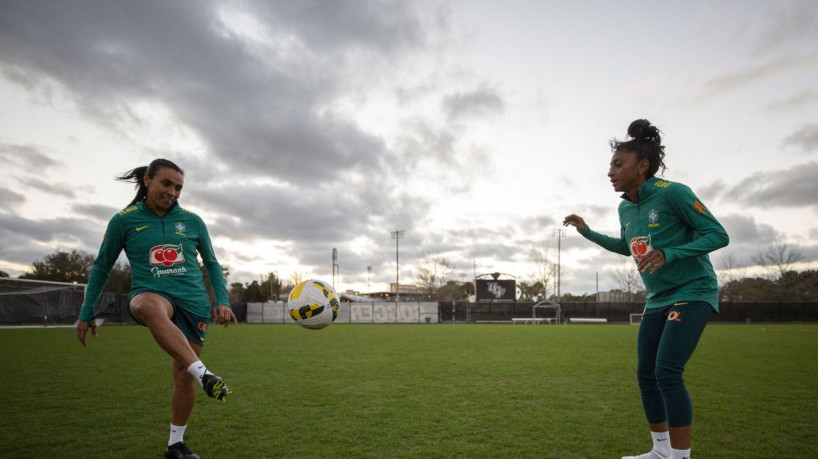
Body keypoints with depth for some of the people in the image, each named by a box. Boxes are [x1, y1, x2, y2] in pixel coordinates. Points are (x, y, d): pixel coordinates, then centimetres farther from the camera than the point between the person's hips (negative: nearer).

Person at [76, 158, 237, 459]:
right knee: (151, 307, -41)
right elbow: (102, 267, 11)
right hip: (151, 295, -2)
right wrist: (86, 313, 11)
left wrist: (222, 301, 4)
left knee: (184, 376, 2)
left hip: (193, 303, 3)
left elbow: (211, 264, 15)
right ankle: (204, 374, -46)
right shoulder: (124, 220, 3)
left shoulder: (192, 221, 7)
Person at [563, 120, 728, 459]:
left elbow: (718, 235, -16)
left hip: (693, 292, -8)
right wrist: (588, 232, 12)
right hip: (657, 299, 8)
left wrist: (668, 254, -30)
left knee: (667, 371, -19)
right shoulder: (625, 208, 5)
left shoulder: (672, 192, -17)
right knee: (646, 374, 7)